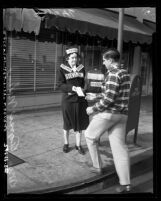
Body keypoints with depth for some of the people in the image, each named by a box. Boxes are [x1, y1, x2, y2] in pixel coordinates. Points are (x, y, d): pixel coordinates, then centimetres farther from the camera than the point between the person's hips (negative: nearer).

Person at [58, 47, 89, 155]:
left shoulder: (81, 68, 5)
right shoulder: (62, 69, -3)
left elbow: (83, 83, 8)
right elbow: (61, 85, -9)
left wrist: (79, 90, -13)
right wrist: (74, 88, -22)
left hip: (80, 99, 2)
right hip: (67, 100, -2)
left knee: (80, 123, 6)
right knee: (67, 123, 10)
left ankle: (78, 145, 21)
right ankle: (66, 144, 28)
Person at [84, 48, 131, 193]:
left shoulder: (113, 74, -15)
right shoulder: (125, 73, 15)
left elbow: (109, 99, -20)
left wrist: (93, 109, -8)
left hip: (108, 113, -8)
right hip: (122, 114, 8)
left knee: (90, 136, 16)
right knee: (119, 146, 7)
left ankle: (98, 166, 25)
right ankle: (125, 183, 7)